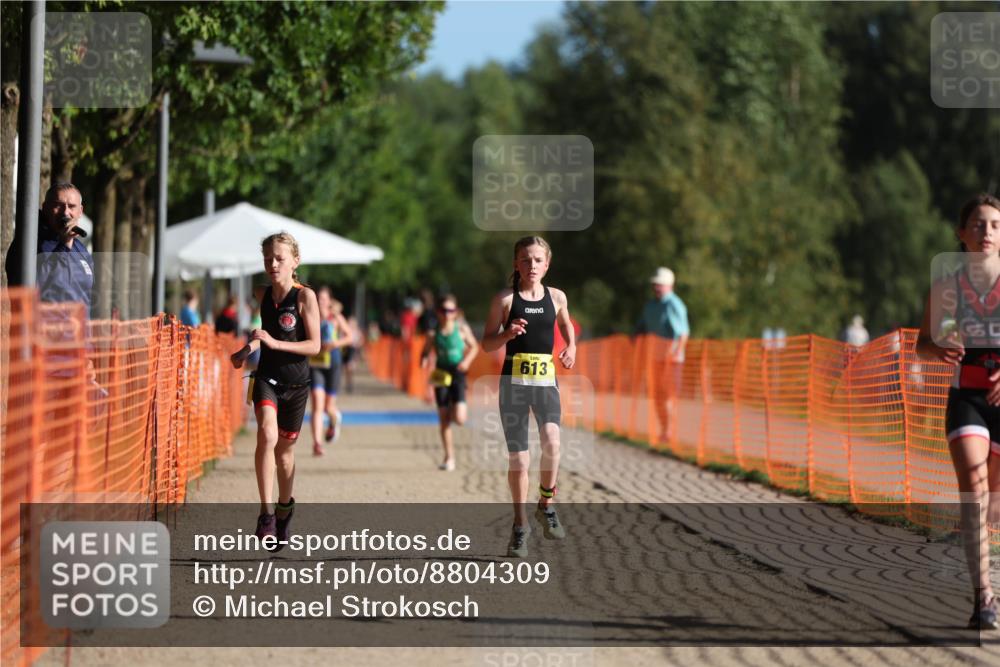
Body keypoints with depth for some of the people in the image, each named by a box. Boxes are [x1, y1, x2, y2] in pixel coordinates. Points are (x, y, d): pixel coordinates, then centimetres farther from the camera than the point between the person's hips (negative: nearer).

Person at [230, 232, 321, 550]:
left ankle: (284, 507, 37)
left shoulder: (304, 296, -10)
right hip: (267, 377, 2)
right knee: (267, 435, -24)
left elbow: (314, 345, -15)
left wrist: (275, 343, -23)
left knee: (284, 451, 11)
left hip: (295, 383, -2)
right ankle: (266, 512, -24)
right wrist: (248, 350, 15)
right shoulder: (266, 296, 5)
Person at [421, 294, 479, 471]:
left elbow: (474, 347, 8)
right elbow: (426, 352, 7)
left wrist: (467, 360, -9)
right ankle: (449, 458, 11)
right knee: (444, 420, 2)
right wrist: (424, 361, -15)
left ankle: (459, 409, 25)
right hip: (441, 376, 1)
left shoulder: (462, 329, -4)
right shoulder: (434, 333, -2)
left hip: (458, 375, -1)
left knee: (459, 419, -14)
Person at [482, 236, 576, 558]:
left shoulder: (557, 297, 7)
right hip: (514, 380, -1)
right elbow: (487, 343, 2)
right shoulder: (505, 299, 0)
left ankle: (546, 504, 1)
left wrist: (571, 347, 8)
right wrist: (509, 333, -17)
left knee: (551, 443, -23)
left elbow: (567, 326, 27)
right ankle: (520, 525, 16)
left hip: (546, 379, 1)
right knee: (518, 458, 1)